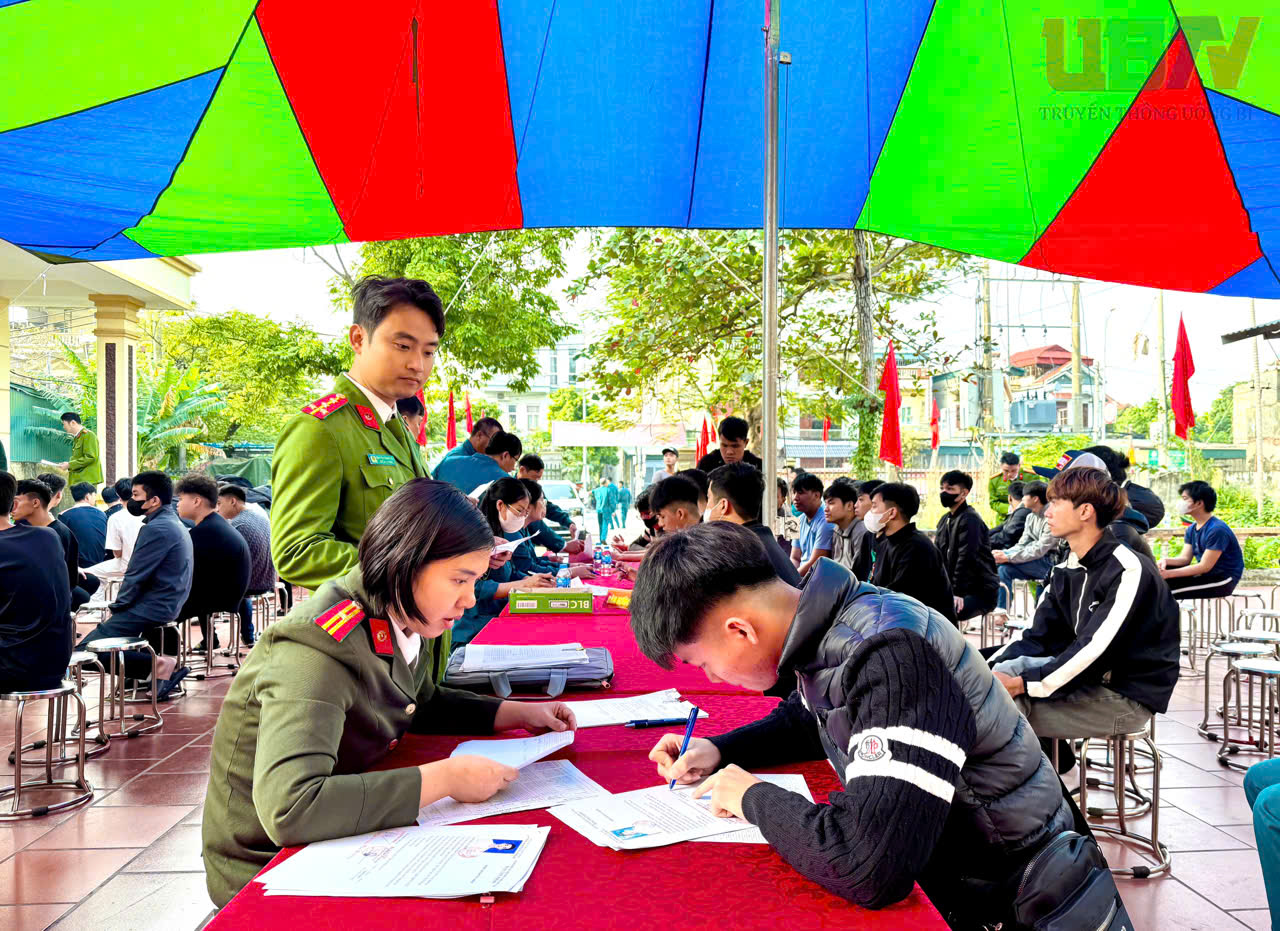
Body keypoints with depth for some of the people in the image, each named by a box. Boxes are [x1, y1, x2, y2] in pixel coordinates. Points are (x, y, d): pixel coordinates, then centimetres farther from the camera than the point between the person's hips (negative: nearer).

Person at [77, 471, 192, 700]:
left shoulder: (156, 529, -17)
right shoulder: (174, 523, 15)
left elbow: (137, 577, -17)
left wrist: (117, 607, -2)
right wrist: (119, 606, 13)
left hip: (151, 609, -10)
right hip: (166, 605, 10)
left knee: (84, 652, -12)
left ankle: (159, 664, -17)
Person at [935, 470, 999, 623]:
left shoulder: (970, 519, -14)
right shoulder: (945, 520, 14)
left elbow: (966, 558, -21)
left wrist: (957, 592, -24)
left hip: (980, 592, -9)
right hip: (952, 588, 9)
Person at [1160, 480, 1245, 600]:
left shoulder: (1217, 529, -20)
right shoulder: (1191, 529, 9)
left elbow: (1205, 566, -23)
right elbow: (1185, 558, 4)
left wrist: (1168, 574, -27)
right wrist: (1166, 560, -20)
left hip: (1224, 581, -9)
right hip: (1205, 575, 9)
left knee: (1167, 590, -26)